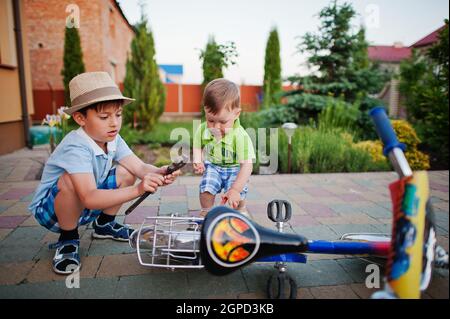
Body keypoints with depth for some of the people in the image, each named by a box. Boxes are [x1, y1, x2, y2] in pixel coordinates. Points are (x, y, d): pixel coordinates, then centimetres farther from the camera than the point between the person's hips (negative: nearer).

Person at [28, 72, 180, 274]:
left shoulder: (113, 139, -10)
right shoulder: (76, 148, -33)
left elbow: (141, 167, -22)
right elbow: (89, 198, -43)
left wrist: (158, 173, -45)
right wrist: (137, 190, -54)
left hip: (85, 207, 7)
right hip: (49, 210, -6)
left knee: (126, 172, -10)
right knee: (70, 180, -37)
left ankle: (104, 224, 13)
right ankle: (68, 240, -8)